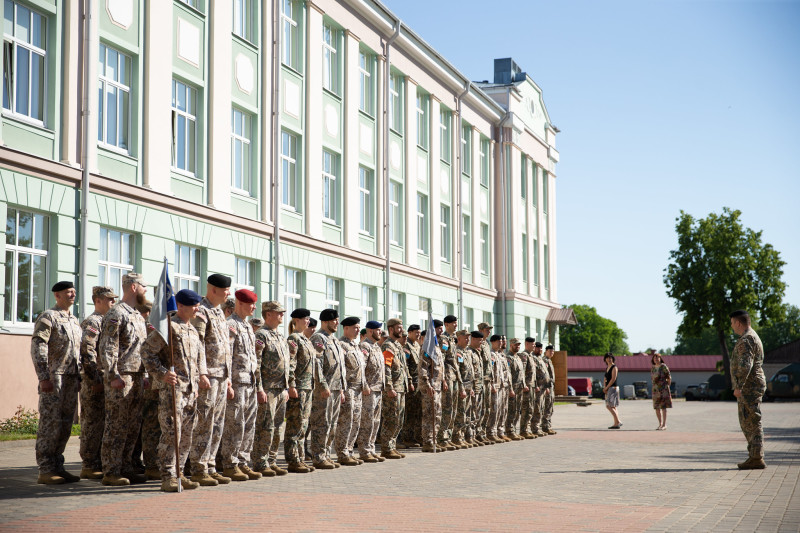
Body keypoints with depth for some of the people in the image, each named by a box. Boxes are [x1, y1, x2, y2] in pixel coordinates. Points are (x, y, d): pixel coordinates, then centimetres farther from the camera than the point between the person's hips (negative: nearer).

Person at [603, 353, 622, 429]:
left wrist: (606, 388, -14)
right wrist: (604, 387, -1)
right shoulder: (607, 368, 17)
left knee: (609, 406, -14)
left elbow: (613, 379, -17)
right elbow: (605, 379, 16)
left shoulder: (614, 367, -9)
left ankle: (617, 423, -12)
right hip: (608, 389, 9)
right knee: (612, 407, 11)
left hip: (613, 388, -9)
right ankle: (618, 422, 15)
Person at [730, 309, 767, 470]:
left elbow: (745, 365, -26)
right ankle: (755, 456, 16)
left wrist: (738, 386, -28)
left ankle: (756, 458, -8)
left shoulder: (746, 340, -15)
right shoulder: (752, 337, 20)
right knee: (747, 423, 14)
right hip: (752, 387, 11)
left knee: (751, 423, -9)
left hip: (749, 387, -11)